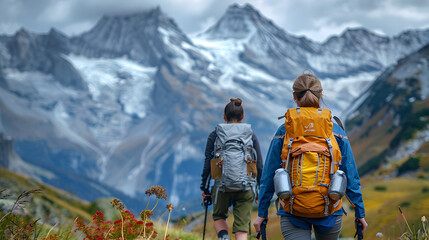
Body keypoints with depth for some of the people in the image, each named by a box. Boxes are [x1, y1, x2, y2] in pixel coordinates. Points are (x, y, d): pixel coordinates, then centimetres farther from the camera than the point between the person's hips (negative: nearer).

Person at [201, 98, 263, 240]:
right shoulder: (251, 136, 8)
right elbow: (259, 167, 7)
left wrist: (205, 189, 12)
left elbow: (207, 164, 4)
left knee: (219, 217, 23)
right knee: (242, 226, 5)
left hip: (222, 187, 0)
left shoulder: (214, 136, 6)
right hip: (246, 187, 0)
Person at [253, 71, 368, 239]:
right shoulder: (336, 131, -2)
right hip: (329, 213, 1)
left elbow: (268, 176, -1)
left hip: (293, 214, -1)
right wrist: (360, 213, 10)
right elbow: (351, 177, 1)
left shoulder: (284, 132, -4)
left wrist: (262, 213, 8)